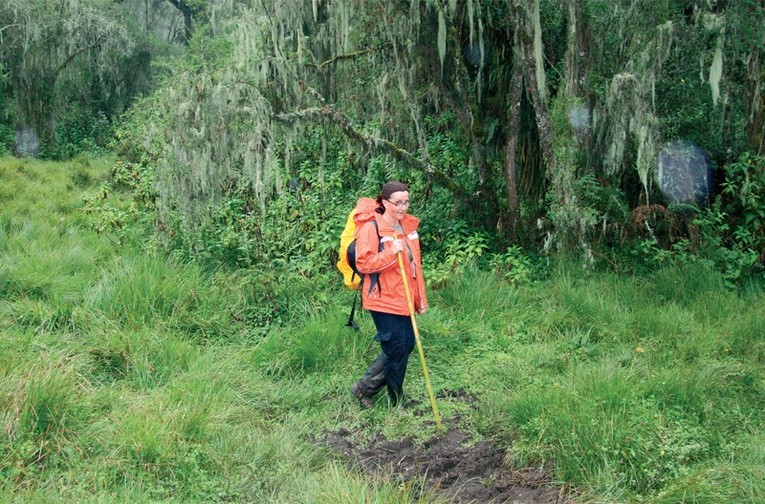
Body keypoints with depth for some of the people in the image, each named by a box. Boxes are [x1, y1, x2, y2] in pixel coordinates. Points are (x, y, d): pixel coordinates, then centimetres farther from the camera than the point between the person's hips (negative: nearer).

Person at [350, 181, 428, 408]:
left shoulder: (408, 225, 11)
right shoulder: (370, 228, -12)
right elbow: (363, 264, -17)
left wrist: (420, 298, 18)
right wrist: (391, 253, -28)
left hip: (405, 300, 8)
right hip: (384, 301, -8)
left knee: (406, 345, 12)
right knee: (397, 351, 0)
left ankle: (365, 387, 23)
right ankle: (397, 403, 19)